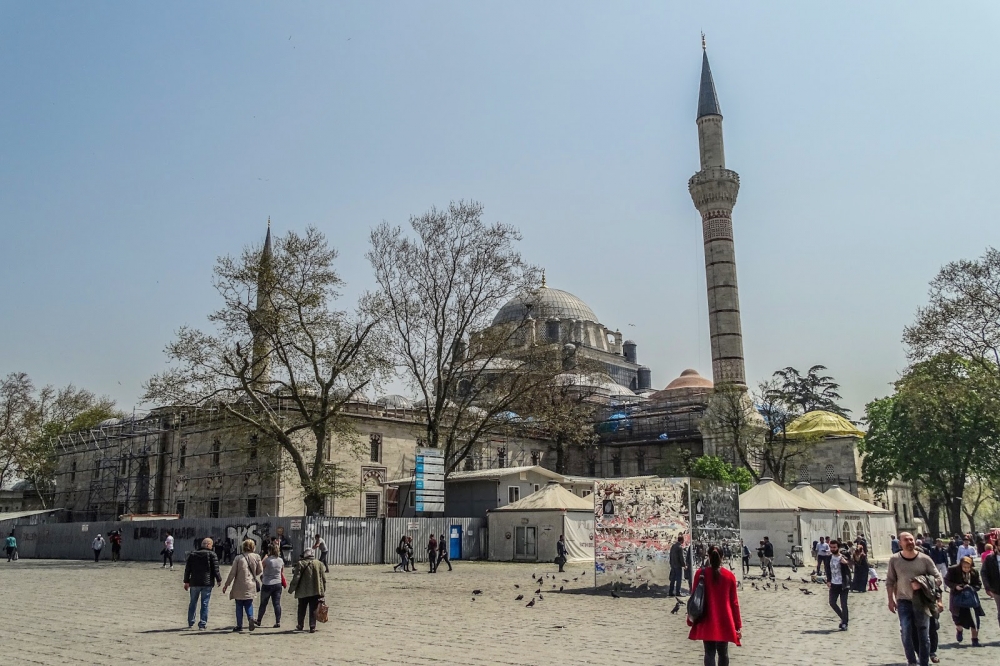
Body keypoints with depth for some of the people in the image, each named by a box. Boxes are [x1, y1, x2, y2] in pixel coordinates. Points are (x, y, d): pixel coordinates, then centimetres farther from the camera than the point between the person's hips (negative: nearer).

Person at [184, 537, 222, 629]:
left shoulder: (192, 555, 9)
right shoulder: (212, 555, -5)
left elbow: (187, 569, 11)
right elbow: (215, 569, -8)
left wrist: (186, 582, 17)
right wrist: (219, 580, 1)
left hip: (194, 583, 4)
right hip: (207, 583, -4)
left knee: (193, 602, 16)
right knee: (205, 603, 1)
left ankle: (190, 623, 22)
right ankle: (202, 624, 0)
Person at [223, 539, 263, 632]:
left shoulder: (238, 558, -7)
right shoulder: (256, 557, -2)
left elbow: (232, 573, -5)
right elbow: (260, 571, 4)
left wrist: (226, 585, 4)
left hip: (239, 587, -1)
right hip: (250, 586, 1)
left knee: (239, 606, 10)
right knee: (249, 604, 13)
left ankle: (239, 625, 12)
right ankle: (250, 617, -13)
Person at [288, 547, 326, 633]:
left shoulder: (300, 564, -7)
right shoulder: (319, 564, 3)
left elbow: (296, 578, -11)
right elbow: (324, 578, 6)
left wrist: (291, 589, 0)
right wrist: (323, 591, 13)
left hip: (303, 591, -1)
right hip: (316, 591, 1)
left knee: (302, 610, 17)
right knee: (313, 610, 6)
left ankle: (300, 625, 27)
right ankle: (312, 627, 1)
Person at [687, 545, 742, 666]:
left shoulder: (700, 573, -5)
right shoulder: (729, 576, -2)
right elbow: (734, 602, 2)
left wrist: (691, 620, 10)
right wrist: (738, 625, 9)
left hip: (707, 622, -1)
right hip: (724, 622, 1)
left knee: (709, 653, 2)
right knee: (723, 653, 16)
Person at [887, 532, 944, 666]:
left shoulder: (924, 559, -5)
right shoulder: (894, 560, -3)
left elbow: (938, 579, -2)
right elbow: (890, 581, 5)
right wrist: (891, 600, 0)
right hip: (904, 601, 0)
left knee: (923, 635, 6)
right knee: (906, 632, -8)